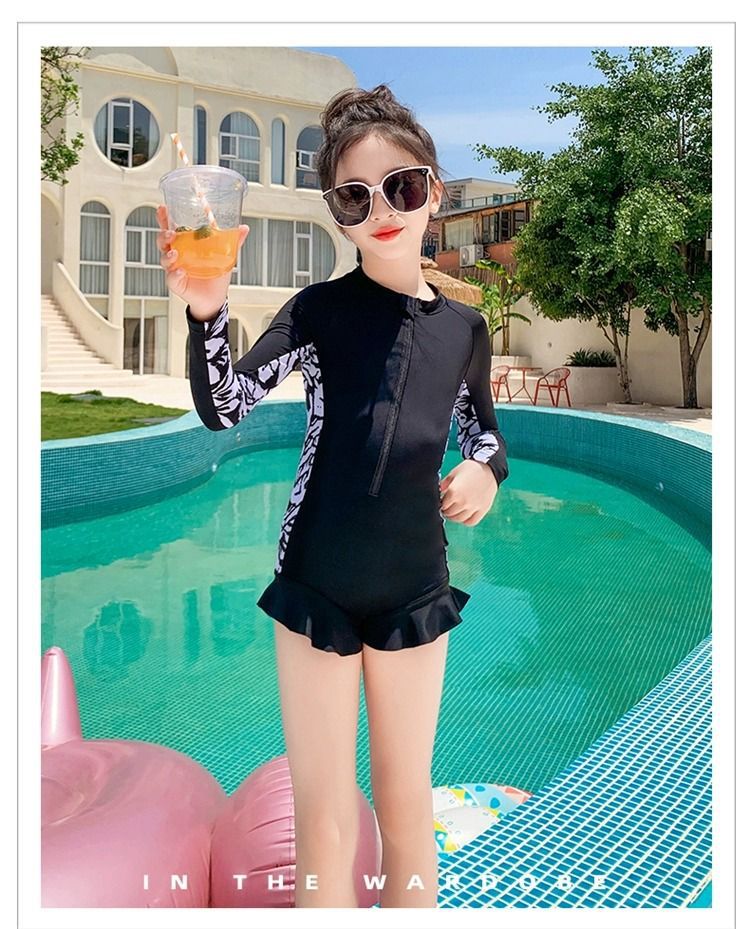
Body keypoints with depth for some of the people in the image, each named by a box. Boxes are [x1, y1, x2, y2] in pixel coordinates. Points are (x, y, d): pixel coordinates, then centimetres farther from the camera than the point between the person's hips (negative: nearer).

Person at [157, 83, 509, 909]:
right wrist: (206, 313, -34)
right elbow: (224, 409, -17)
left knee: (407, 816, 17)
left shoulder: (464, 328, 2)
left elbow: (483, 429, 17)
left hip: (415, 591, 2)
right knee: (323, 832, 9)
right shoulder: (320, 308, -6)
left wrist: (485, 468, -5)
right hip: (316, 588, -2)